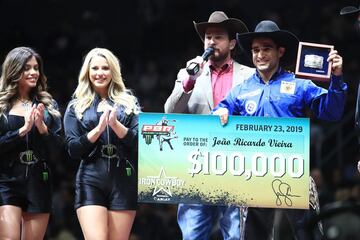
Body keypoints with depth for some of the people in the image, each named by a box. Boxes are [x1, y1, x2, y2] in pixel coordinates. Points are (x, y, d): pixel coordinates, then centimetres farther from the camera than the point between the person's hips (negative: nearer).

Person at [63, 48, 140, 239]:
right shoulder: (76, 106, 10)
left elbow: (139, 142, 2)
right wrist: (98, 129, -11)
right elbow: (72, 149, 2)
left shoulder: (129, 102, 11)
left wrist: (115, 124, -13)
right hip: (91, 181, -1)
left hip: (124, 181, 1)